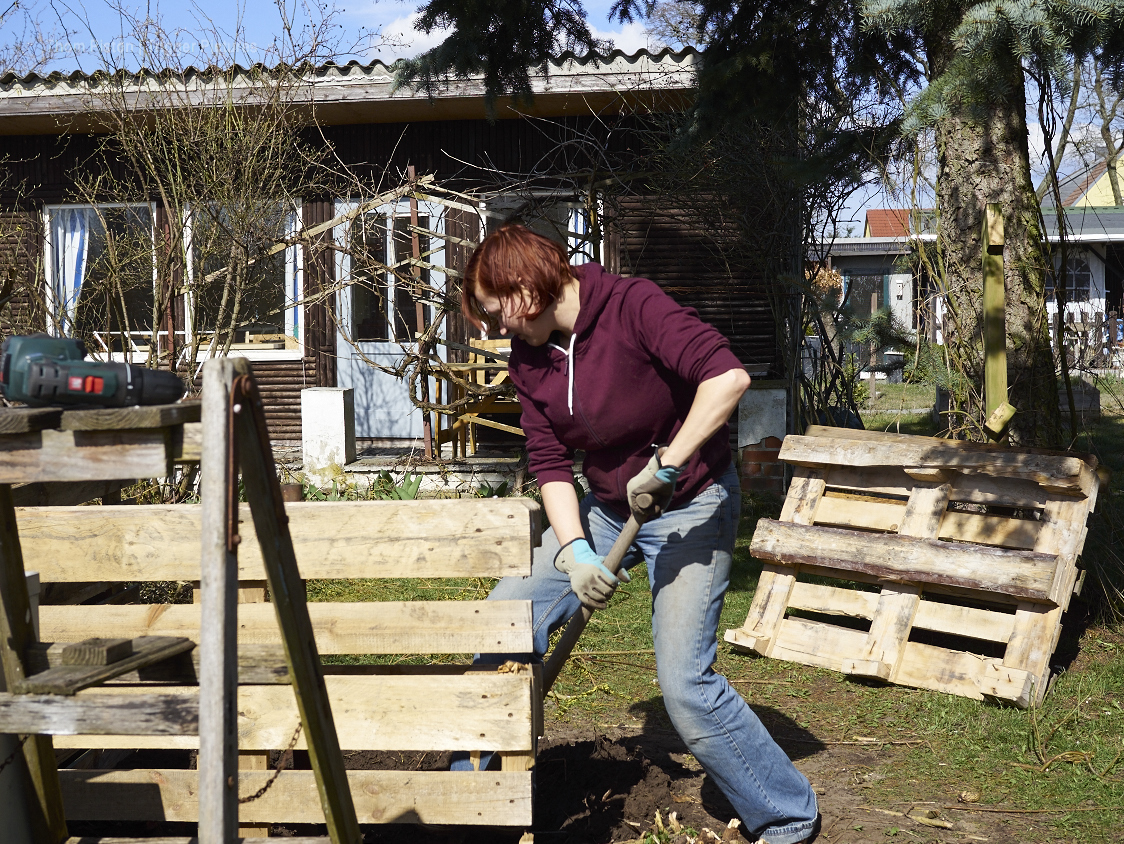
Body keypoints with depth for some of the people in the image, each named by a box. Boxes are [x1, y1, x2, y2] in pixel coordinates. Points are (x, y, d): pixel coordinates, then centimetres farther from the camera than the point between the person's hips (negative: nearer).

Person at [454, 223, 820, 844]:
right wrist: (574, 554, -18)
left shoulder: (633, 307, -23)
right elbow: (550, 465, -4)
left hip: (689, 507, -7)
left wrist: (663, 465, -34)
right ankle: (466, 784, 17)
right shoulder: (528, 360, -2)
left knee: (684, 680, -14)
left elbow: (727, 375, -35)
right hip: (604, 509, 7)